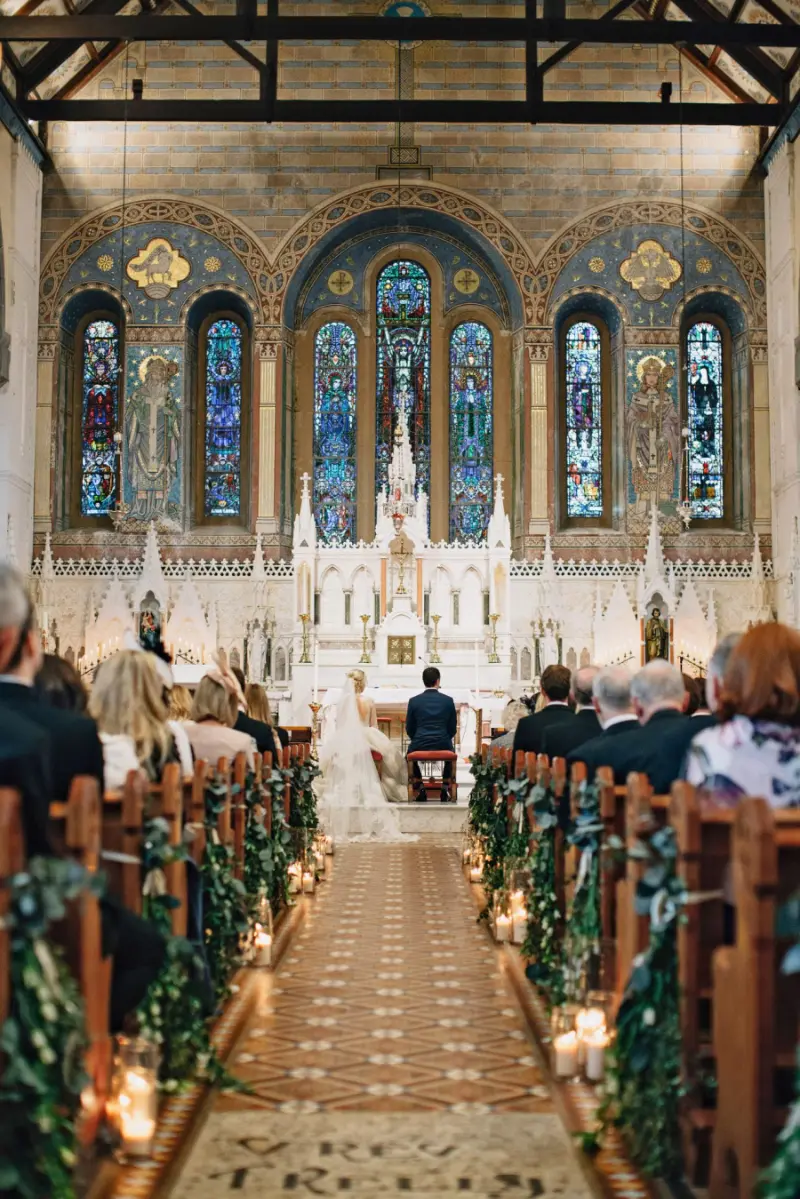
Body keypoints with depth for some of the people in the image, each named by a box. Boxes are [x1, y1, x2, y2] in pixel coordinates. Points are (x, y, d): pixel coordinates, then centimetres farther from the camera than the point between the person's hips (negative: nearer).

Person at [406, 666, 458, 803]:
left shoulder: (414, 701, -4)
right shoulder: (448, 700, -2)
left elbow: (409, 729, 3)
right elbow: (452, 729, 4)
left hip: (420, 746, -1)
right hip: (443, 746, 1)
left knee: (411, 750, 35)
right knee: (450, 749, 36)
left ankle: (420, 787, 27)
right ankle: (446, 786, 28)